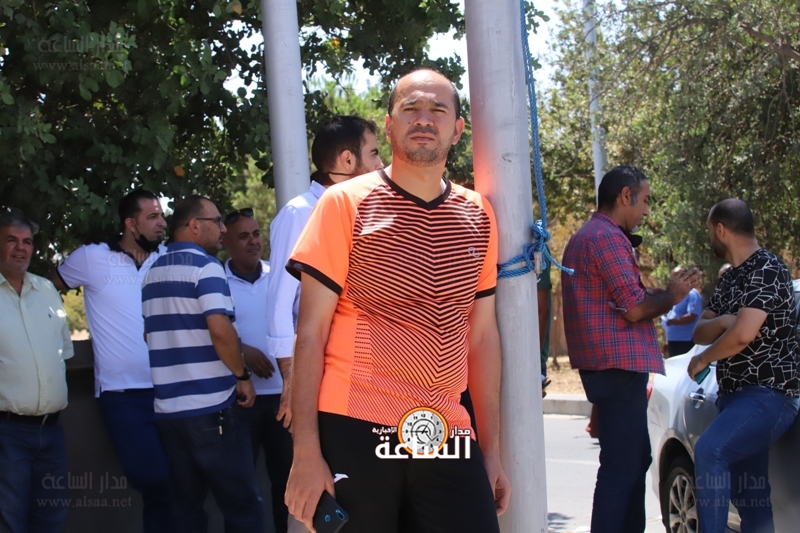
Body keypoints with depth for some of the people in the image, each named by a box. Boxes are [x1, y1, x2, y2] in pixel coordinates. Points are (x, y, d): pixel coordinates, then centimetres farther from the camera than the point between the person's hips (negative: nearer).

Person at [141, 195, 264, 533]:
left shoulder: (153, 272, 14)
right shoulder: (205, 265, -10)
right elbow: (219, 329, -21)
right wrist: (242, 375, -8)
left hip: (168, 409, 8)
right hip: (211, 407, -8)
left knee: (186, 505, 11)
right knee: (242, 506, -1)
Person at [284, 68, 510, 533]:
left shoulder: (477, 216, 10)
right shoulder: (346, 204, -2)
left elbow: (482, 336, 13)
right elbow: (311, 333, -5)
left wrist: (492, 451, 11)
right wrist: (306, 453, -11)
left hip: (447, 435, 4)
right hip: (356, 432, -3)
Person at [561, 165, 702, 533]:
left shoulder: (586, 237, 21)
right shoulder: (608, 237, -13)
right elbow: (634, 307, -17)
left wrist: (664, 293, 18)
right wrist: (671, 297, -2)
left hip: (611, 366, 11)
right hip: (619, 364, -11)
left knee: (633, 459, 18)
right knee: (622, 465, -9)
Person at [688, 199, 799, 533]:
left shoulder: (767, 270, -11)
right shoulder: (730, 279, 18)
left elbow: (742, 335, -20)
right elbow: (700, 333, 13)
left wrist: (702, 360, -3)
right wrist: (722, 322, -9)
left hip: (767, 395, -9)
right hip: (736, 394, 9)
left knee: (708, 451, -30)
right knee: (750, 497, 8)